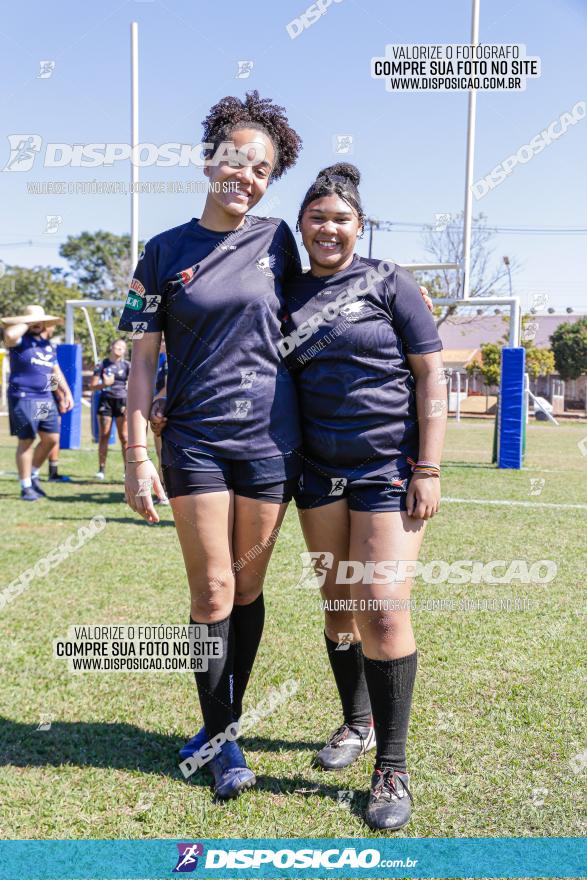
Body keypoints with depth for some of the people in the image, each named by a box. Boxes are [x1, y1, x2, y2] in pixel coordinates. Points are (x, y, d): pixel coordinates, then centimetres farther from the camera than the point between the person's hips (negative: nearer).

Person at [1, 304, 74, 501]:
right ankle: (26, 486, 7)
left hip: (46, 398, 7)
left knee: (51, 439, 7)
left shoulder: (49, 346, 16)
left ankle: (33, 474, 27)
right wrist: (27, 323, -15)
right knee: (26, 441, -3)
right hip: (23, 398, -7)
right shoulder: (20, 340, -6)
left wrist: (66, 393, 17)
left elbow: (56, 372, 23)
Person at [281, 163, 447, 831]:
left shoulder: (388, 282, 0)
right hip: (319, 469, 4)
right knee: (337, 602, 12)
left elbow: (430, 375, -3)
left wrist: (428, 468, -10)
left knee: (381, 608, -10)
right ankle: (356, 723, 33)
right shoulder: (288, 296, 11)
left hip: (388, 468, -4)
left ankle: (392, 767, 4)